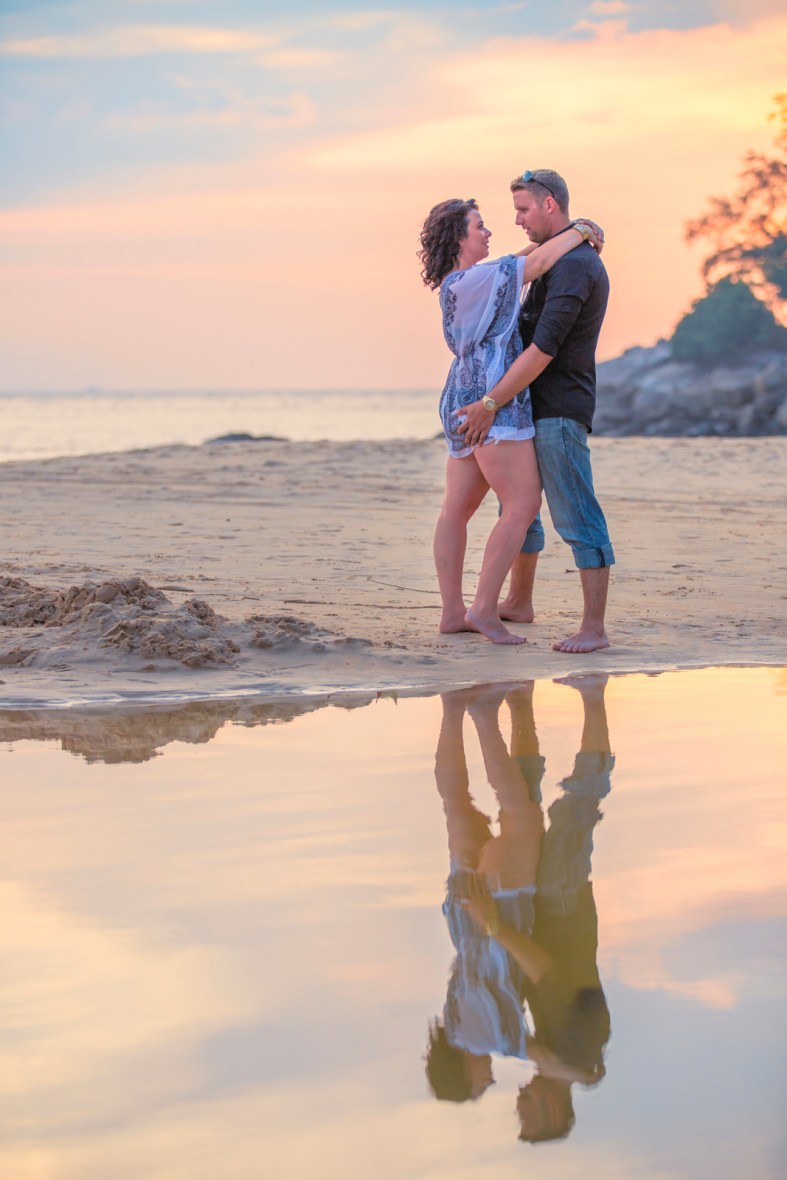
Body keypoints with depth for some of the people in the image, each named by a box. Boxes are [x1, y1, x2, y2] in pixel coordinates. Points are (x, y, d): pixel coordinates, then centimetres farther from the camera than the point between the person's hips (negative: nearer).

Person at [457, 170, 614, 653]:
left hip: (559, 411, -11)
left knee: (576, 515, -11)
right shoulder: (560, 259, 17)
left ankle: (594, 628, -12)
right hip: (536, 408, 11)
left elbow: (543, 349, -23)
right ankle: (519, 602, 34)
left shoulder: (574, 265, -18)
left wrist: (491, 404, -22)